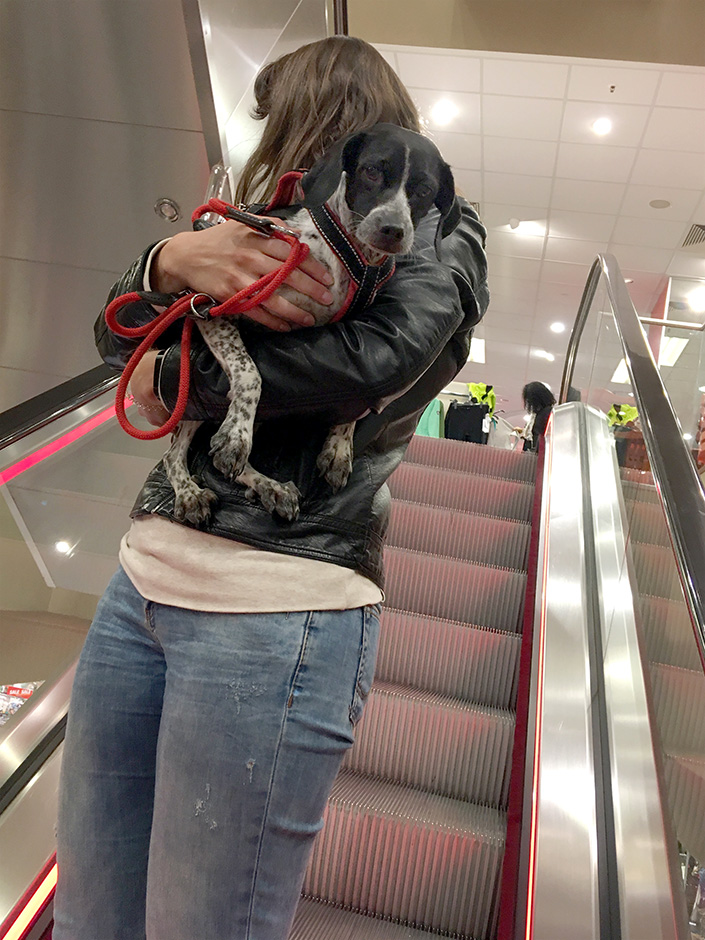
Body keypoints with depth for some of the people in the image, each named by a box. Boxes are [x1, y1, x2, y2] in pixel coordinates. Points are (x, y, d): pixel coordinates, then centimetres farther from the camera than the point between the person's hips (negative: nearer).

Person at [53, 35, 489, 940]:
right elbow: (115, 335, 16)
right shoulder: (269, 237, 24)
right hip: (145, 575, 7)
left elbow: (377, 354, -17)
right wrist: (173, 259, -7)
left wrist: (174, 375, -6)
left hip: (277, 607, -6)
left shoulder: (440, 227, 6)